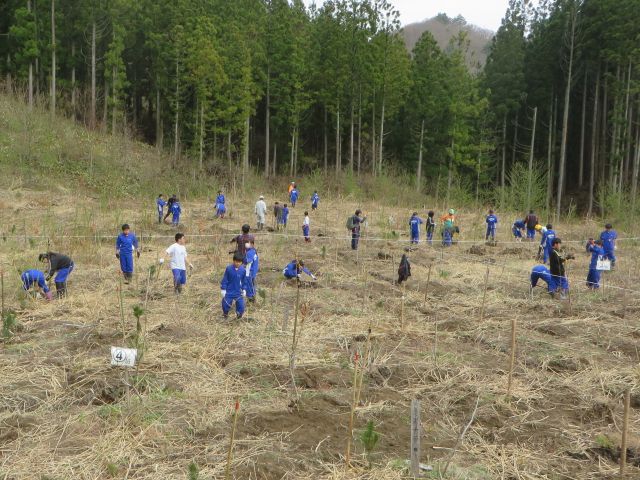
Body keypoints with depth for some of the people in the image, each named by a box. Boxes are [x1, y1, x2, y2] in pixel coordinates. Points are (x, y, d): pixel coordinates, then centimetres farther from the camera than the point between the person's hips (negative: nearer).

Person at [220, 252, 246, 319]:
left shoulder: (243, 270, -9)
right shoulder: (229, 268, -15)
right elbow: (224, 280, -6)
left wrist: (244, 290, 8)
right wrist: (223, 290, -5)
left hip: (239, 293, 1)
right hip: (229, 292, -1)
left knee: (241, 308, 1)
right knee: (225, 306, 6)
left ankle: (239, 314, 33)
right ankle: (225, 314, 38)